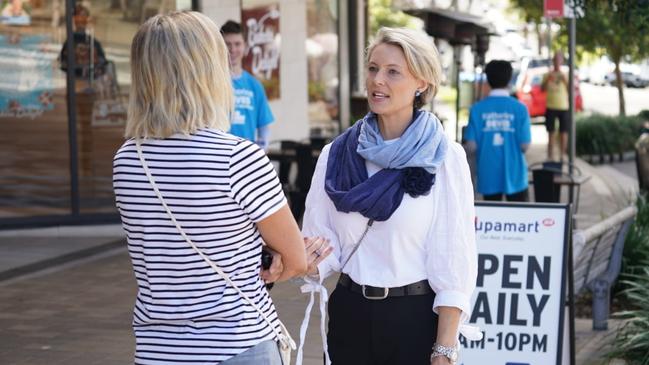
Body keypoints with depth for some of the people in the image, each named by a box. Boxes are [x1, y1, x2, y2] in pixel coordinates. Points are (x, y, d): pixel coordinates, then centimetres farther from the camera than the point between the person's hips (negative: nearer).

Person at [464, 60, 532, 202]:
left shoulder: (477, 109, -5)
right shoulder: (519, 108, -8)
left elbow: (471, 146, -7)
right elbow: (524, 145, -9)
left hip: (488, 176, 1)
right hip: (514, 174, -1)